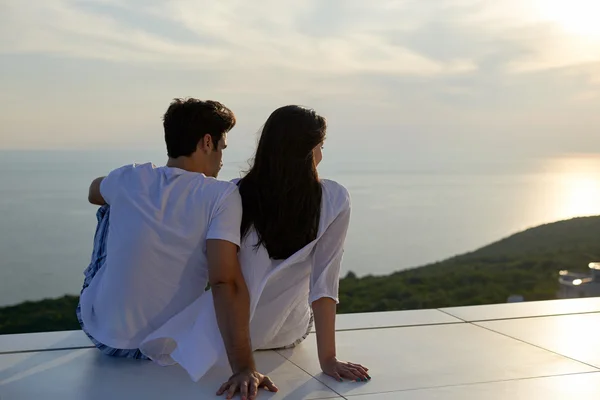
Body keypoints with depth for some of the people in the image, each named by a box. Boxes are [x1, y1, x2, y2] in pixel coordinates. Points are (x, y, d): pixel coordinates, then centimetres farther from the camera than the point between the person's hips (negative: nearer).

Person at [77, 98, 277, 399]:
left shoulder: (130, 178, -9)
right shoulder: (222, 196, -20)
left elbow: (94, 193, 17)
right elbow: (226, 282, -30)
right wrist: (243, 368, -30)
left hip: (97, 331, 2)